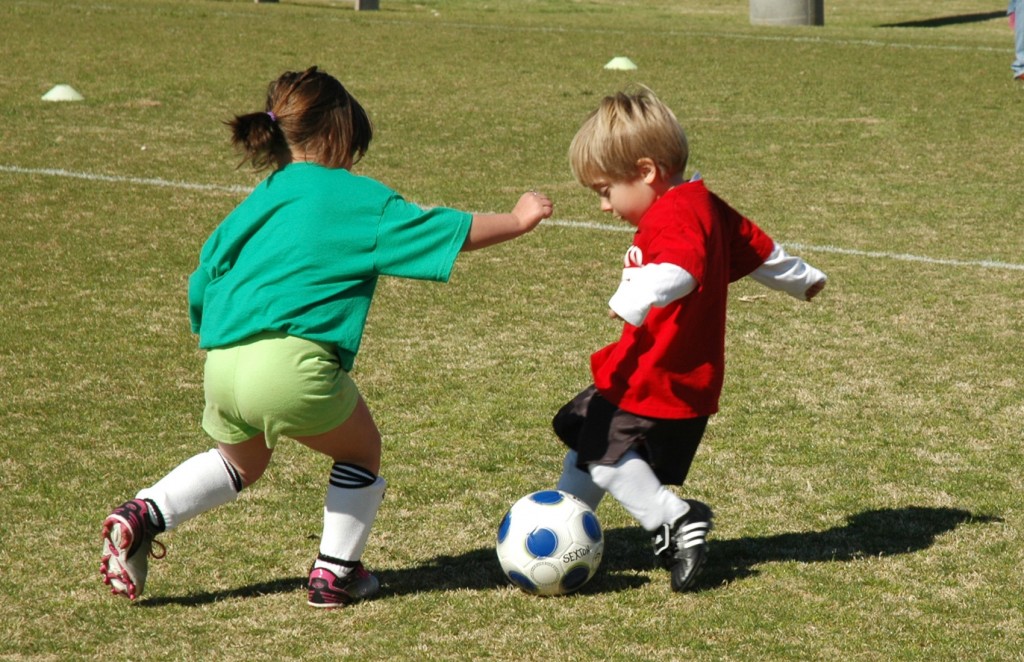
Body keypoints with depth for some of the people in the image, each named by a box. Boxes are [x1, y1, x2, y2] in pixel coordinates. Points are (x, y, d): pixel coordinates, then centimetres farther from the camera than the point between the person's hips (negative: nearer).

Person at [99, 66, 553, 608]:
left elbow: (202, 285, 23)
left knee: (241, 462, 32)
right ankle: (336, 572, 21)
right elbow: (453, 232, 10)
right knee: (361, 451, 22)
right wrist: (518, 220, 24)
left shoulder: (257, 202, 22)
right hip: (293, 364, -6)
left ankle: (144, 514, 14)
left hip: (220, 365, 6)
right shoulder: (360, 198, 6)